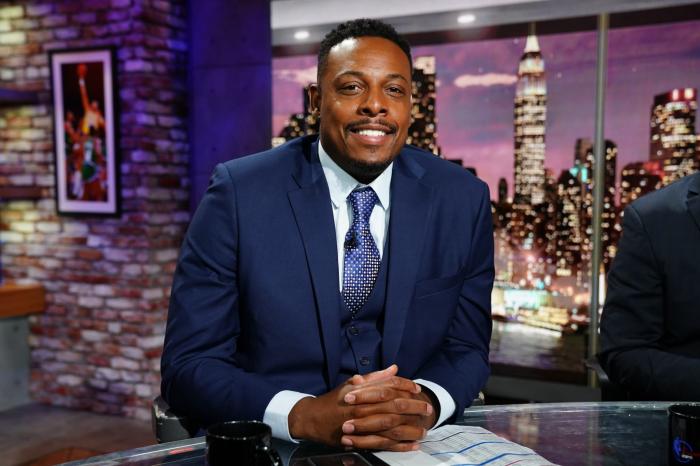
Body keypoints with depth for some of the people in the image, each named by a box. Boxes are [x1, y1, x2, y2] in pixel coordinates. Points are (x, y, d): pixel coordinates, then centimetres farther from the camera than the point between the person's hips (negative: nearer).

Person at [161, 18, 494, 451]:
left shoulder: (462, 199, -3)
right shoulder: (239, 193, -10)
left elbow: (467, 347, 2)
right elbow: (188, 364, -10)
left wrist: (425, 405, -19)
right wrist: (305, 415, -26)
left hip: (410, 444, 4)